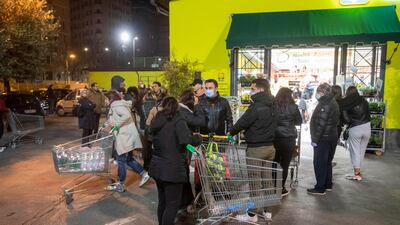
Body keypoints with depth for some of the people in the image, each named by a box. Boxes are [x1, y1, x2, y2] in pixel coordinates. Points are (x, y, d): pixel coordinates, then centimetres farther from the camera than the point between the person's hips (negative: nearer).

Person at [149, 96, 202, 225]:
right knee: (173, 204, 2)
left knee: (162, 201, 20)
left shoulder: (157, 121, 9)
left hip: (158, 167, 8)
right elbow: (186, 140, -26)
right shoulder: (178, 120, -12)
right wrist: (198, 138, -9)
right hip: (173, 168, -8)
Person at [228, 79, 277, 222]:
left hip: (256, 149, -8)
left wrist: (231, 132, 5)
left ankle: (252, 214, 10)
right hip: (270, 146, 8)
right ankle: (267, 210, 26)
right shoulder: (272, 106, 8)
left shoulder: (256, 107, -18)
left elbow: (242, 122, -13)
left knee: (255, 181, 0)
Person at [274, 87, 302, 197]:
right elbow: (299, 122, 7)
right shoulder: (293, 107, -6)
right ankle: (281, 188, 14)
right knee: (285, 165, 7)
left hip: (274, 138, 2)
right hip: (288, 139, -2)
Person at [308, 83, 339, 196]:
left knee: (319, 163, -3)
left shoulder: (325, 104, -19)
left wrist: (315, 139, -18)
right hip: (332, 137, 10)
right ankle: (328, 184, 28)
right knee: (327, 162, 18)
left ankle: (320, 188, 3)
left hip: (323, 139, -10)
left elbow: (321, 124, -23)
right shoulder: (333, 103, 13)